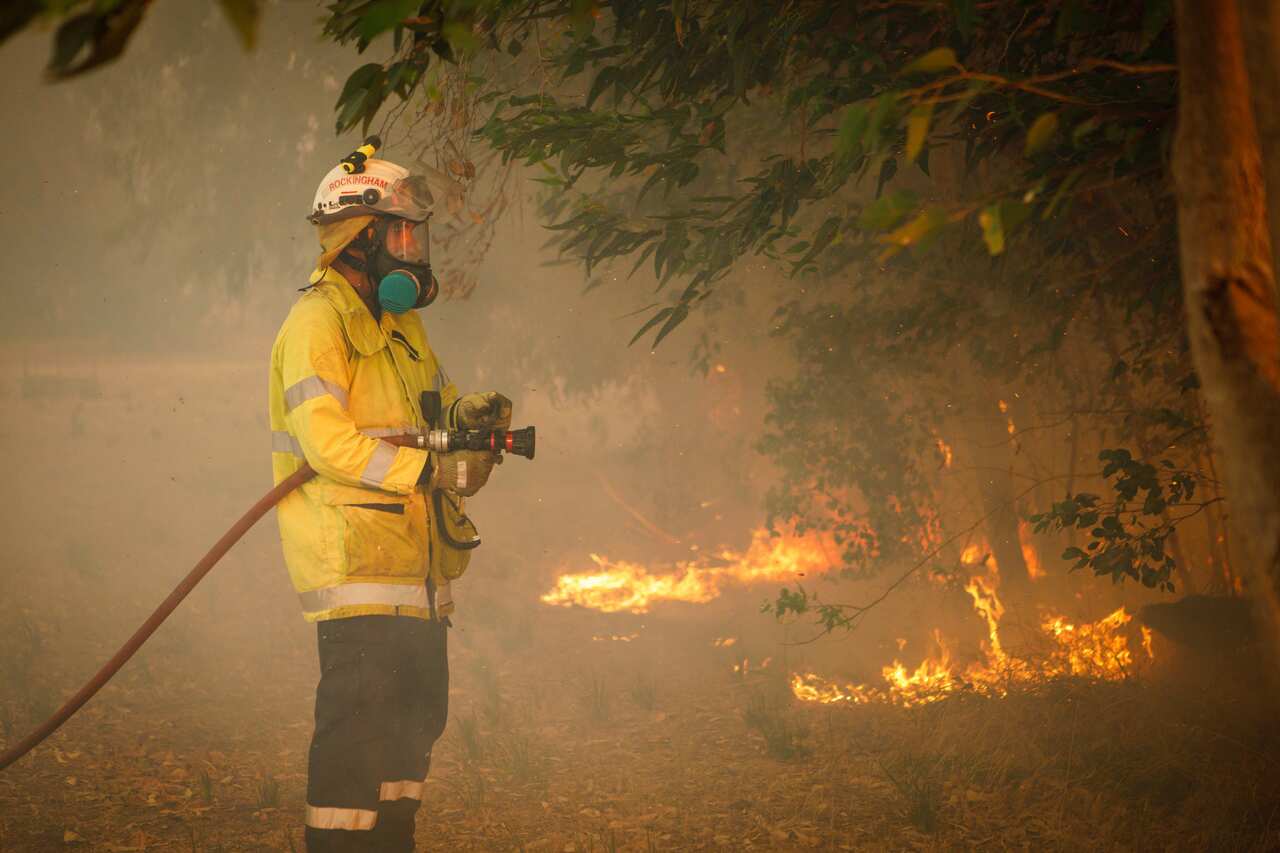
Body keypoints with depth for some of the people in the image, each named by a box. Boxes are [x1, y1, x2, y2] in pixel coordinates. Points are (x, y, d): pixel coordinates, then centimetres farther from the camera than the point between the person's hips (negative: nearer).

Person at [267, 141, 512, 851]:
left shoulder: (399, 324, 19)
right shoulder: (318, 322, -11)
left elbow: (433, 405, 23)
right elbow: (324, 439, -22)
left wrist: (471, 413, -2)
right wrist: (431, 470, -26)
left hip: (414, 563, 10)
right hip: (353, 555, -10)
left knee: (418, 710, 15)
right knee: (359, 714, -12)